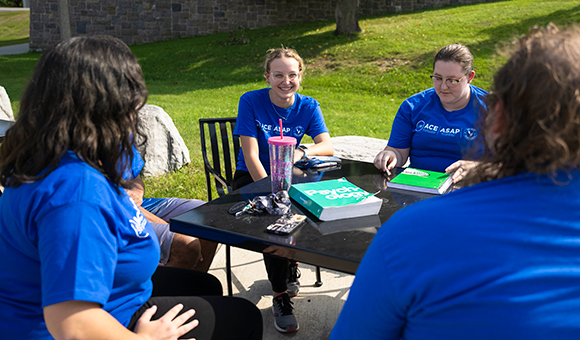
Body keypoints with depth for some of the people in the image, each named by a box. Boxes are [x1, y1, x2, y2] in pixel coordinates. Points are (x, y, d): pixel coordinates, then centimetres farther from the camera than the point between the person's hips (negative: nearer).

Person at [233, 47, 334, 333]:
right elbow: (251, 155, -16)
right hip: (252, 177, -3)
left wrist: (302, 153, -32)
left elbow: (328, 147, -11)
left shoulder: (308, 106, 0)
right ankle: (280, 295, -17)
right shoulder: (251, 102, -10)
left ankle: (291, 263, 4)